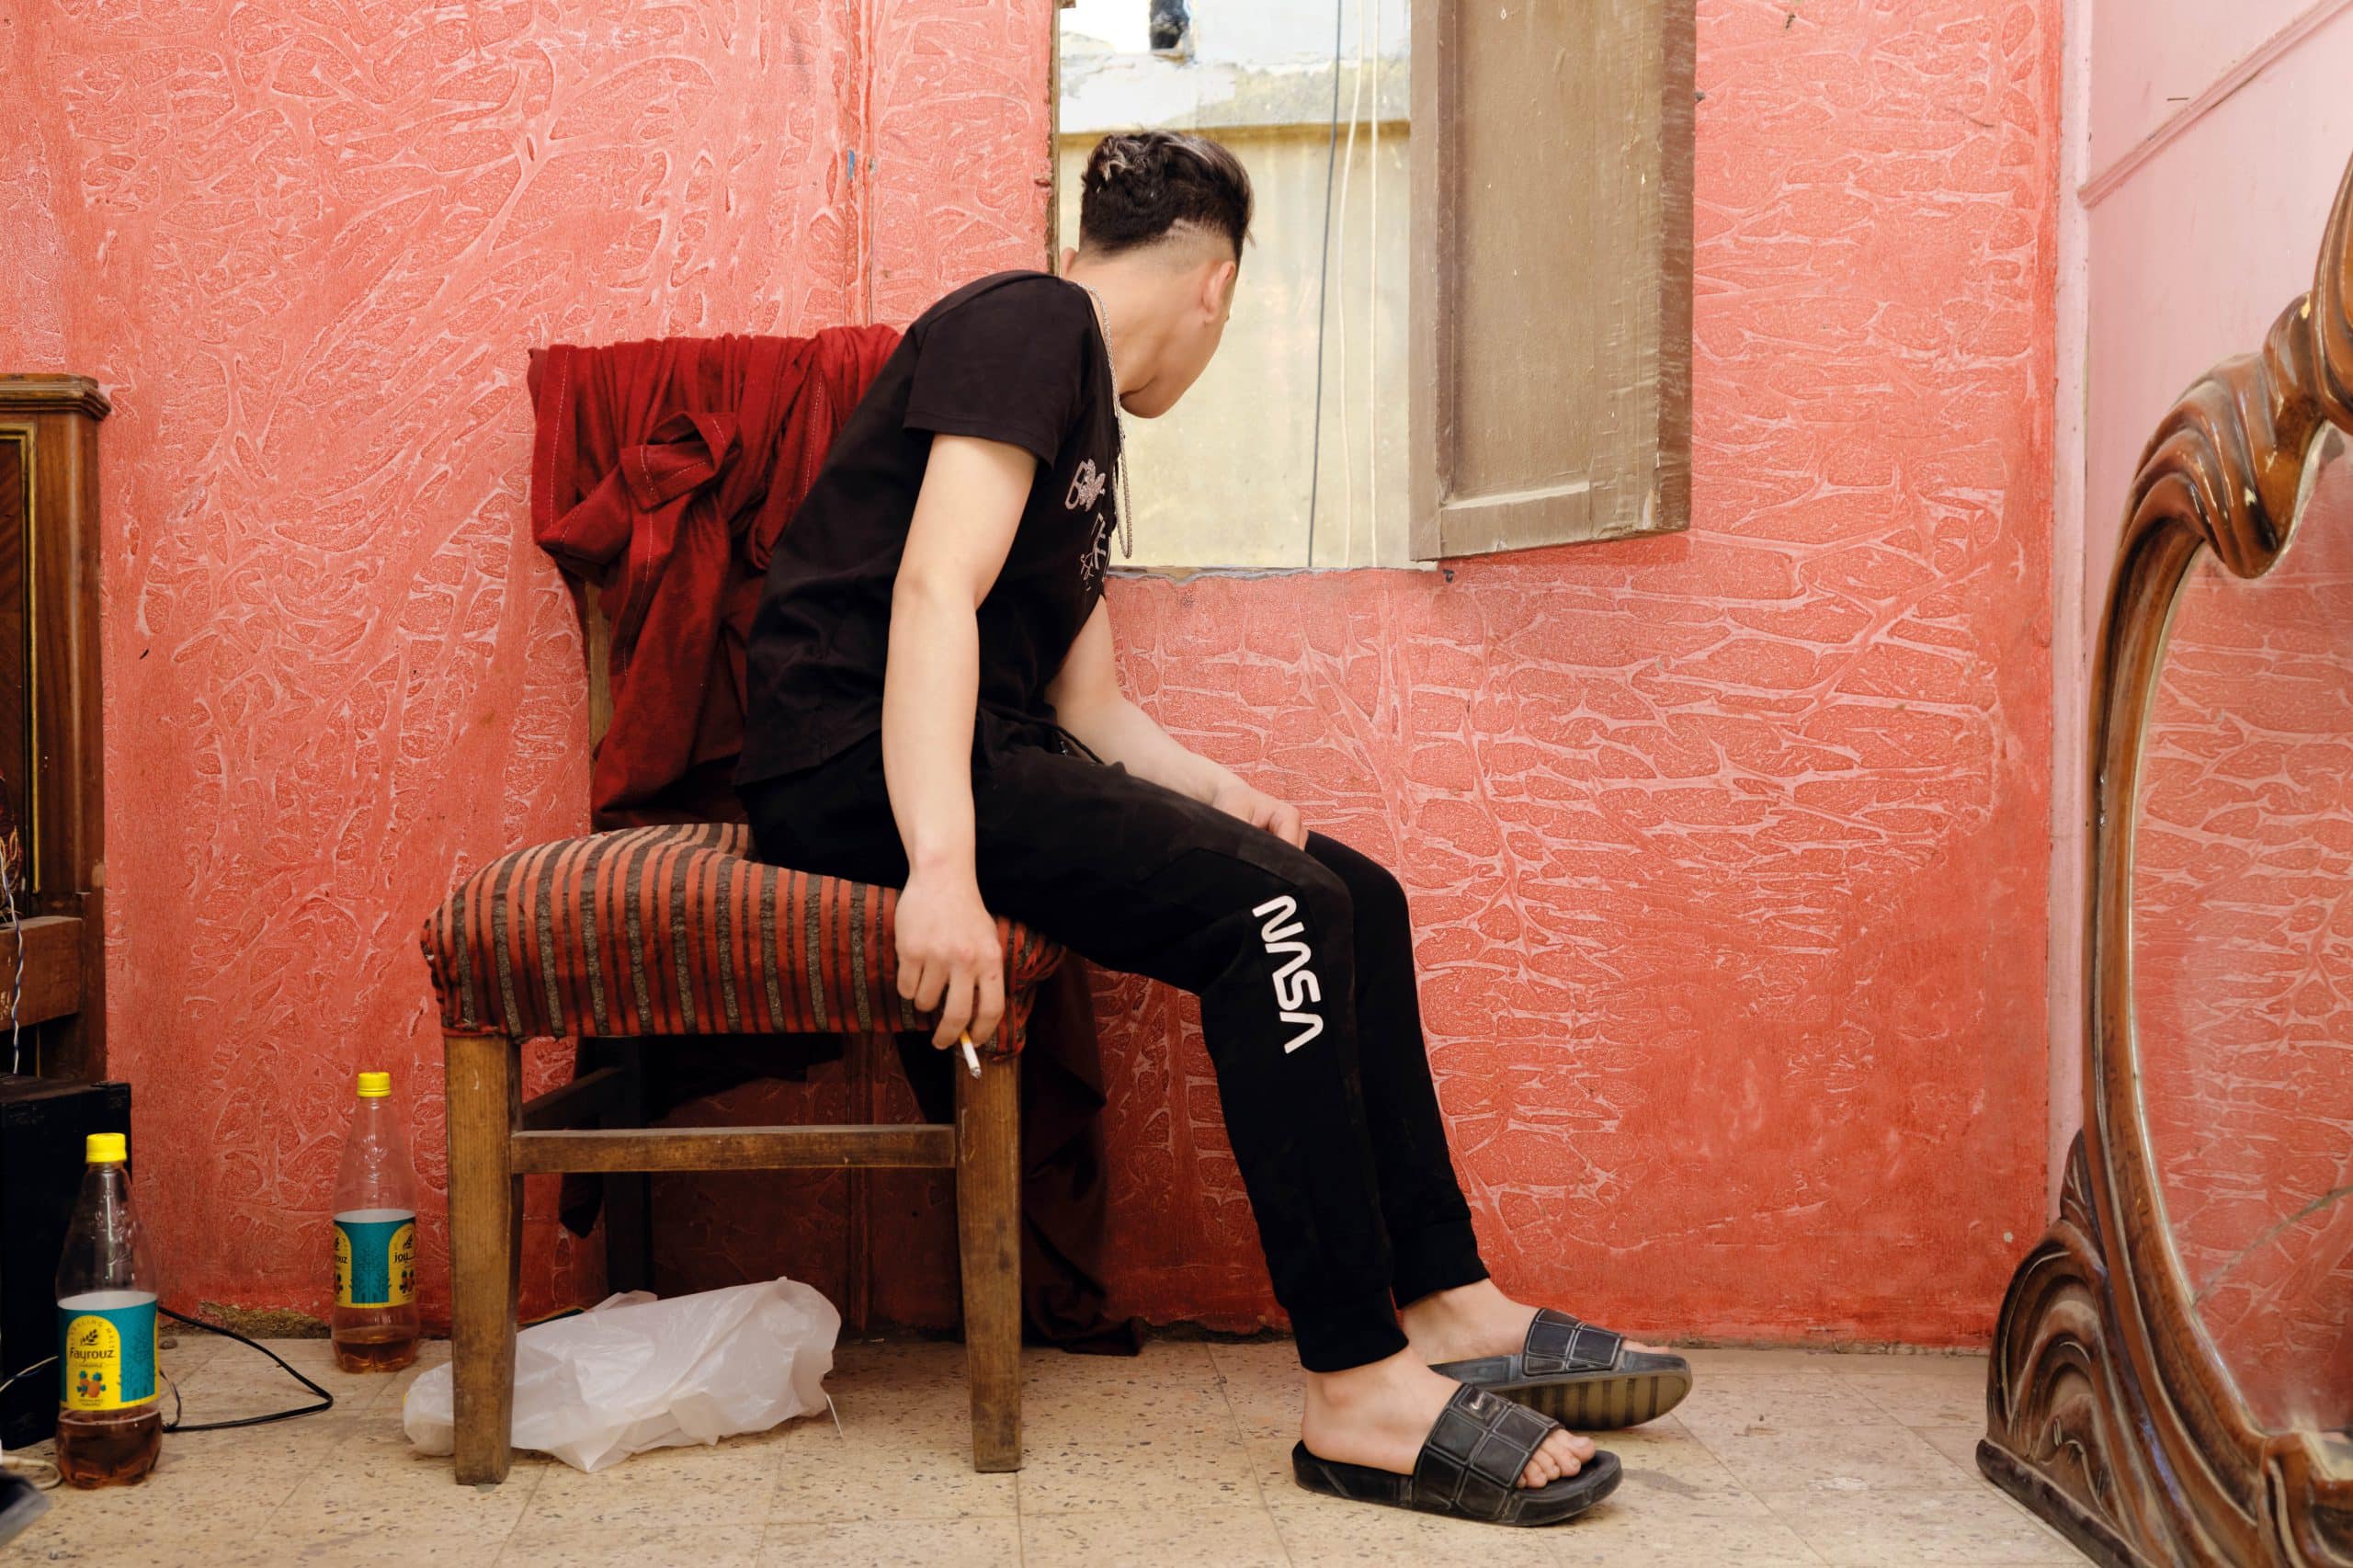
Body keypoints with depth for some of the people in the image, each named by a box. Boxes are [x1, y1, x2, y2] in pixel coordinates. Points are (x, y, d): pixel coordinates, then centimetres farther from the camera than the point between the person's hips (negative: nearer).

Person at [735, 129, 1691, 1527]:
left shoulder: (1088, 430, 23)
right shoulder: (1027, 327, -7)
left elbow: (1089, 702, 20)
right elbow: (932, 591, -22)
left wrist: (1220, 797, 1)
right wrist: (943, 868, -34)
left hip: (992, 762, 10)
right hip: (857, 762, -10)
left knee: (1356, 898, 3)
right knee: (1276, 908, -24)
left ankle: (1447, 1305, 7)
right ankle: (1360, 1389, -22)